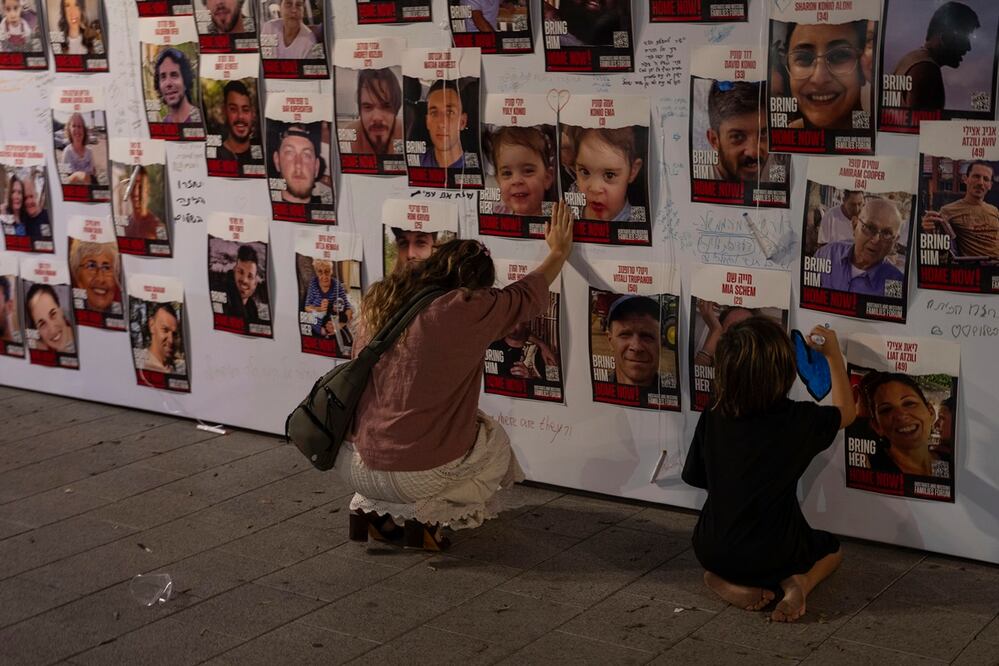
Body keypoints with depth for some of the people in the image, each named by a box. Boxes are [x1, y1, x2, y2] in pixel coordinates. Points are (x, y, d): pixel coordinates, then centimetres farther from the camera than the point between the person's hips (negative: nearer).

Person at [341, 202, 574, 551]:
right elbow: (529, 295, 5)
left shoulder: (379, 299, 2)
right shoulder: (465, 310, -13)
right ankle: (430, 515, 3)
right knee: (496, 445, 24)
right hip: (420, 476, -5)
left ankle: (371, 507, 16)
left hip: (356, 467, 5)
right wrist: (558, 252, 23)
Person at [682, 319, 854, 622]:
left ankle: (726, 583, 6)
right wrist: (834, 355, 14)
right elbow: (846, 413, 6)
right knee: (831, 548, 29)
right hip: (773, 556, -2)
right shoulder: (797, 419, -16)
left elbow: (695, 477, 4)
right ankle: (798, 582, -3)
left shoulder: (712, 417, -9)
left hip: (712, 552, 2)